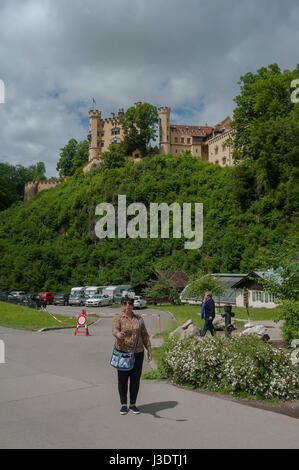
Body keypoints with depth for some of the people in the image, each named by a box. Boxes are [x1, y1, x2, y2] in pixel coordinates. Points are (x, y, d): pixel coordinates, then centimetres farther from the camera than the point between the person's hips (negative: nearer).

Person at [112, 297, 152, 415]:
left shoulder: (138, 319, 7)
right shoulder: (118, 318, -5)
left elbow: (144, 335, 11)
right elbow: (114, 330, -24)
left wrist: (149, 349, 6)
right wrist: (119, 334, -47)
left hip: (138, 353, 3)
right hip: (122, 352, -3)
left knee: (135, 379, 6)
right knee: (122, 379, 4)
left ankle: (133, 404, 19)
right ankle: (123, 404, 17)